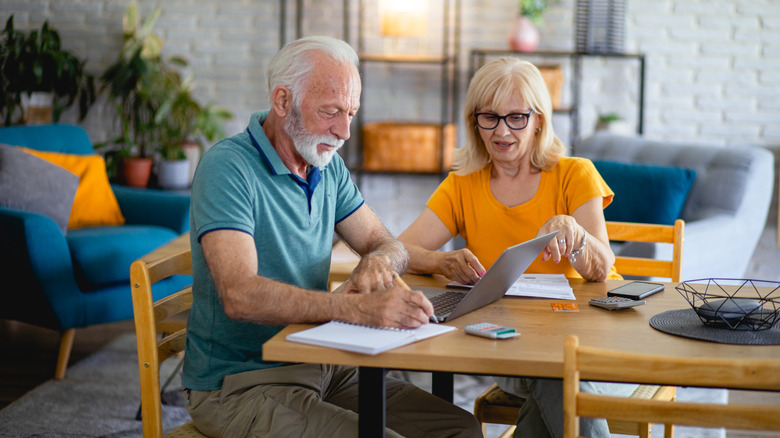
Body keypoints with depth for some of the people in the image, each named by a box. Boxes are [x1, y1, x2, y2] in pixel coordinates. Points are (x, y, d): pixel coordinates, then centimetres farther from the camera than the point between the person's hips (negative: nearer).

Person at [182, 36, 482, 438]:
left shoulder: (328, 166, 9)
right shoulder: (227, 167, -17)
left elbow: (387, 244, 13)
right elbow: (240, 295, -30)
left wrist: (378, 260, -14)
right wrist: (356, 307, -42)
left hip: (320, 369, 8)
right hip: (240, 385, -8)